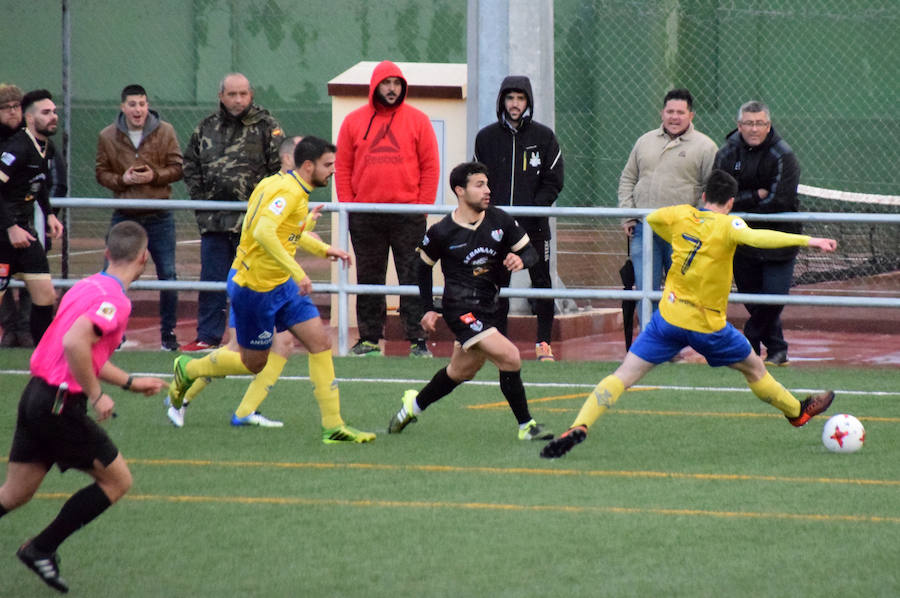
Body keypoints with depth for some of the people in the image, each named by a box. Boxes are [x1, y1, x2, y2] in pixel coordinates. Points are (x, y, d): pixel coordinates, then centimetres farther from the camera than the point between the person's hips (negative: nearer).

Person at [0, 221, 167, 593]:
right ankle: (41, 549, 6)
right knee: (117, 480, 5)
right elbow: (74, 344, -30)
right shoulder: (114, 299, -15)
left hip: (35, 395, 9)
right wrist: (96, 396, -20)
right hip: (60, 405, -9)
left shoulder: (89, 286, 14)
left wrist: (130, 382, 28)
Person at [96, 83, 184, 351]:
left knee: (168, 276, 1)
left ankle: (168, 334, 13)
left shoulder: (165, 132, -2)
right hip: (124, 217, 1)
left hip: (159, 217, 0)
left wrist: (154, 176, -18)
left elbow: (177, 168, -1)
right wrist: (121, 180, -15)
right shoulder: (108, 136, 0)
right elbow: (101, 172, 4)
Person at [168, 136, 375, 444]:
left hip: (281, 285, 9)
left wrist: (324, 250, 20)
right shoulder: (287, 191, -22)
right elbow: (263, 232, -37)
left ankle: (333, 426, -3)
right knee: (253, 363, 7)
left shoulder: (286, 186, 9)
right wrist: (296, 271, -39)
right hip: (254, 288, -9)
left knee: (320, 343, -3)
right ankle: (188, 369, 33)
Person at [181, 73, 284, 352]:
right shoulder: (207, 127, 12)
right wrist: (199, 197, 8)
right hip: (213, 220, 4)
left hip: (252, 221, -4)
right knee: (211, 279, 8)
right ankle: (208, 336, 15)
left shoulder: (266, 126, -1)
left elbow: (281, 167, -3)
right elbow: (190, 165, 20)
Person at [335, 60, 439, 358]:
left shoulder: (417, 121, 4)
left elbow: (430, 167, 3)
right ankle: (369, 338, 13)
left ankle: (417, 339, -2)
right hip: (365, 216, 2)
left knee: (413, 278, -3)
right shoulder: (354, 121, 8)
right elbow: (342, 168, 9)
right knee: (368, 279, 7)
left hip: (408, 216, -2)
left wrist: (423, 206, -5)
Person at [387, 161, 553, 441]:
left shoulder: (500, 221, -1)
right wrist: (429, 309, 6)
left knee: (461, 371, 21)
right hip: (462, 309, -6)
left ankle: (415, 404, 45)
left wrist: (521, 259, -16)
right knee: (509, 356, -21)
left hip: (489, 307, 6)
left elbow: (530, 251, 7)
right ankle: (526, 426, -11)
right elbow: (423, 267, 8)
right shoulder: (442, 232, -9)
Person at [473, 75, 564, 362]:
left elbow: (553, 182, 1)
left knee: (541, 283, -1)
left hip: (534, 225, -1)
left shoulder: (544, 137, 3)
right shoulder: (486, 137, 8)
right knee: (496, 285, 2)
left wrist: (531, 210, -11)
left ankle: (544, 343, 6)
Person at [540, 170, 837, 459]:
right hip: (707, 324, -3)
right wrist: (806, 240, -37)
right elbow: (755, 237, -32)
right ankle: (797, 412, 40)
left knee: (623, 376, -1)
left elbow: (652, 218, 24)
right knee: (755, 369, 21)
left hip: (669, 315, 3)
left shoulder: (681, 215, 3)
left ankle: (578, 427, -19)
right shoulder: (726, 225, -11)